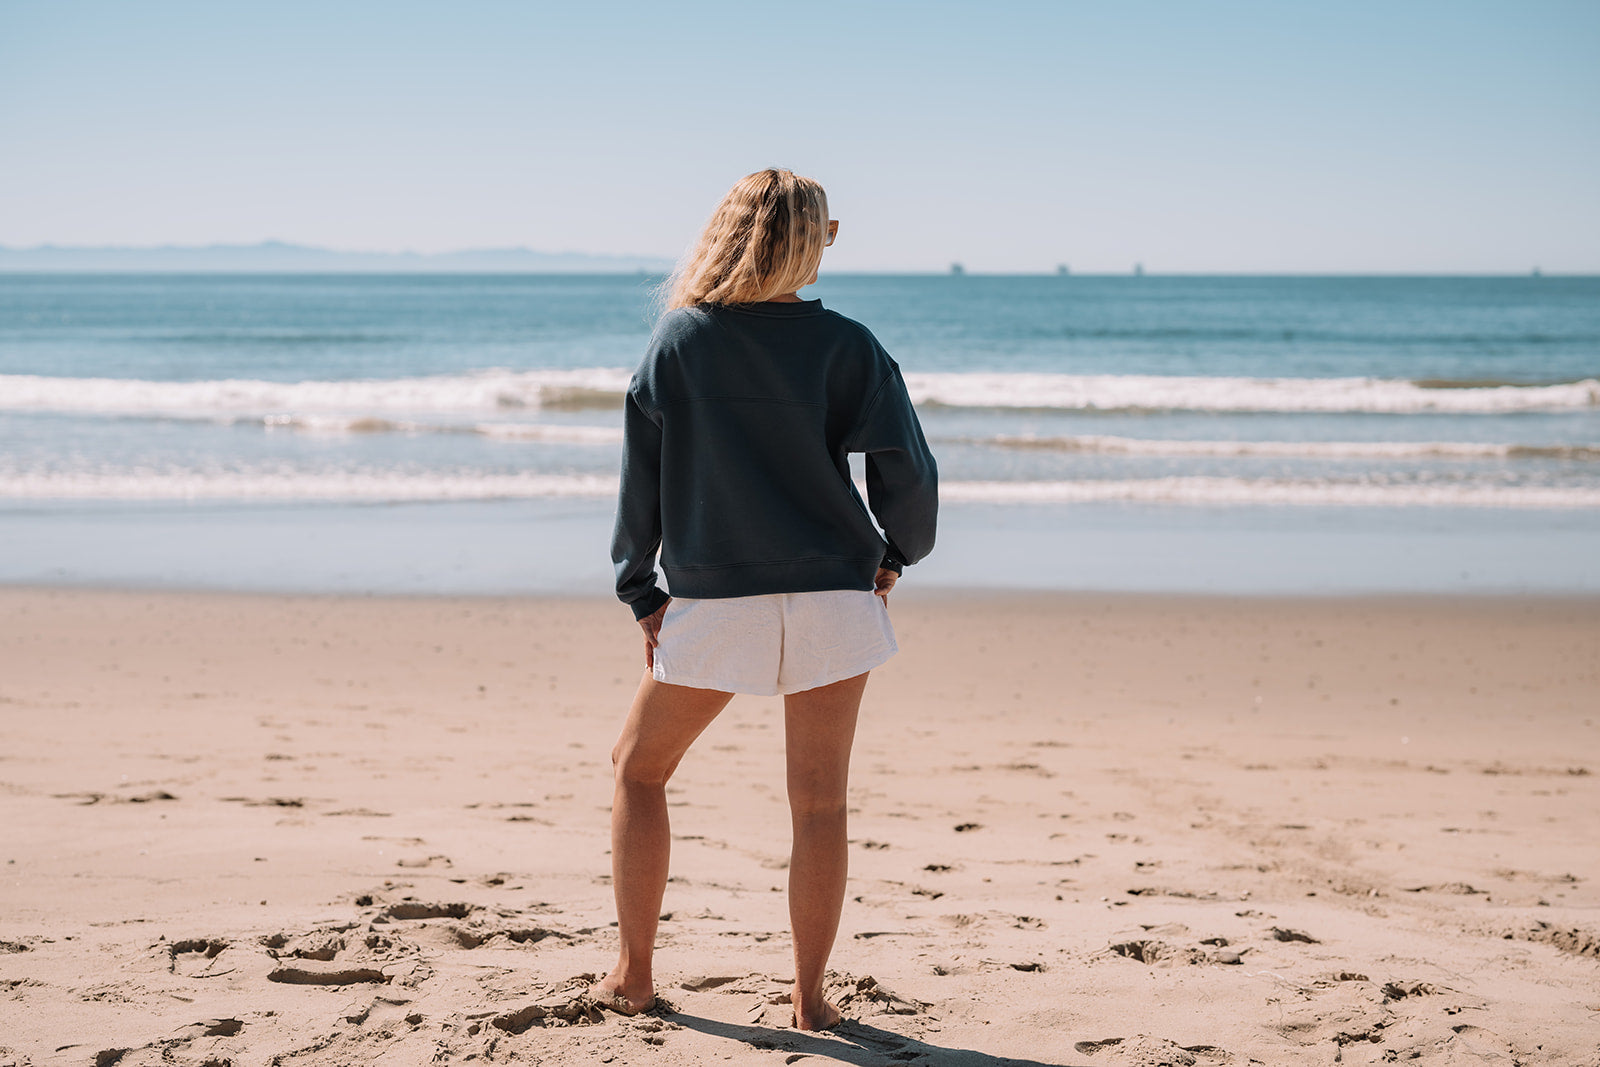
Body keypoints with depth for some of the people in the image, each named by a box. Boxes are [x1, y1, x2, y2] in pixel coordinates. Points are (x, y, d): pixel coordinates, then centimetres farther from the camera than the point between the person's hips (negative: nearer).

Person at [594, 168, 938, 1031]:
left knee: (639, 768, 17)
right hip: (832, 594, 0)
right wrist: (898, 551, 11)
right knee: (819, 801, 6)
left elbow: (640, 470, 2)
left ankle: (632, 975, 18)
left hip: (713, 603, 1)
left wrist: (639, 588, 9)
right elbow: (905, 466, -7)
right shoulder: (842, 346, -4)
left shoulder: (677, 338, 0)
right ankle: (809, 999, 9)